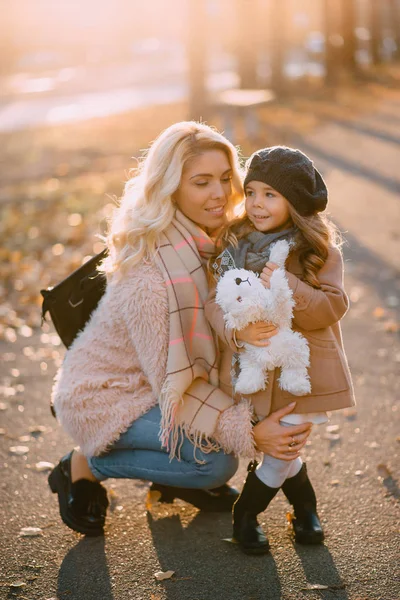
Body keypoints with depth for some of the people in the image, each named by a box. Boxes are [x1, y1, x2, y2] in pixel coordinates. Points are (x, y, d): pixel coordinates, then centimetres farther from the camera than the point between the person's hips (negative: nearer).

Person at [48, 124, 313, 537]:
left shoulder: (206, 239, -5)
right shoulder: (149, 274, -32)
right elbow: (175, 384, -27)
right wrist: (249, 433, -30)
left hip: (155, 380, 8)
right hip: (103, 398, -8)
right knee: (217, 461, -22)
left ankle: (177, 480, 14)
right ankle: (85, 467, -2)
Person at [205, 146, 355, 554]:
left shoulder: (321, 252, -9)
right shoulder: (235, 244, -3)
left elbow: (332, 307, -16)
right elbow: (214, 300, -9)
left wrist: (289, 289, -32)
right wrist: (236, 328, -30)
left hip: (302, 371, -2)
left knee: (280, 452, 2)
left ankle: (245, 514, 29)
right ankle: (305, 506, 41)